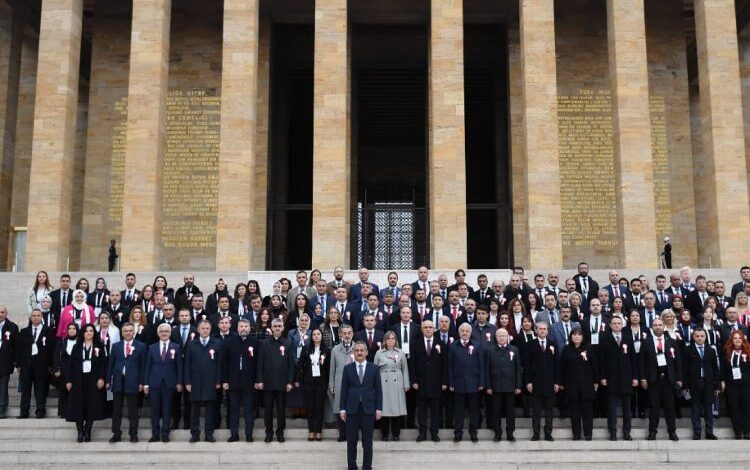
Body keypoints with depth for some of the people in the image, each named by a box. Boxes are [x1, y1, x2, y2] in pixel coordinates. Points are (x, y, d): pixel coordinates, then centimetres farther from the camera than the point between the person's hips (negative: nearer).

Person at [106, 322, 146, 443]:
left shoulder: (140, 346, 3)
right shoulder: (116, 346, 11)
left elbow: (142, 365, 0)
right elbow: (111, 364, 10)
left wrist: (141, 382, -5)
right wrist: (108, 380, 4)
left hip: (132, 381, -3)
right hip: (118, 380, 3)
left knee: (133, 409, 2)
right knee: (116, 409, 6)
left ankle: (133, 434, 8)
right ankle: (116, 434, 13)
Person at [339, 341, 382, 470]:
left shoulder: (374, 368, 5)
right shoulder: (347, 368, 5)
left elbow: (378, 389, 3)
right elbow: (344, 389, 4)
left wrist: (379, 408, -3)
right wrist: (342, 409, 0)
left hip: (368, 408, 0)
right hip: (352, 408, 0)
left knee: (367, 441, 3)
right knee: (351, 440, 4)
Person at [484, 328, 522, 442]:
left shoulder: (514, 350, 4)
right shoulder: (490, 350, 2)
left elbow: (518, 369, 4)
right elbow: (487, 369, 1)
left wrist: (518, 386, -2)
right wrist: (488, 386, -4)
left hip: (510, 386, 0)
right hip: (496, 386, 0)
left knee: (510, 411, 5)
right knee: (496, 411, 4)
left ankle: (510, 433, 14)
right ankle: (497, 433, 13)